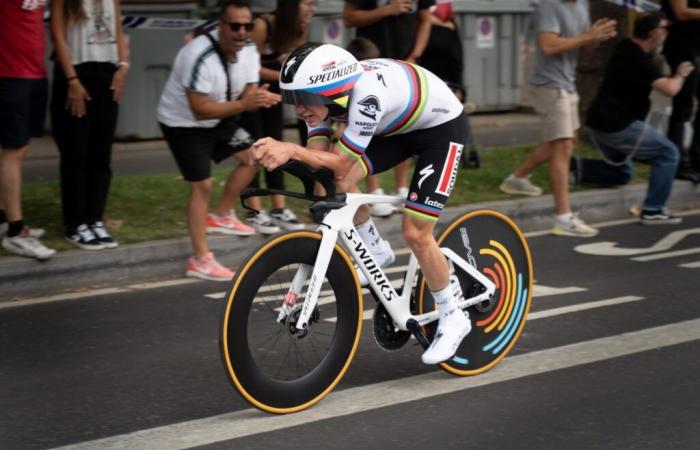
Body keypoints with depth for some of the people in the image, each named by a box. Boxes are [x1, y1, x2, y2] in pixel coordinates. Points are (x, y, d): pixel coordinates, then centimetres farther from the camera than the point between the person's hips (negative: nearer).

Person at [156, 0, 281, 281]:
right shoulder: (200, 56, -33)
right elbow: (200, 110, -33)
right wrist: (243, 104, -41)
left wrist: (261, 99, -31)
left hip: (219, 120, 8)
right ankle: (200, 261, -5)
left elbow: (246, 96, -7)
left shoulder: (248, 52, -9)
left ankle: (221, 217, 27)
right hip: (183, 123, -8)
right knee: (202, 185, -12)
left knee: (252, 158, 10)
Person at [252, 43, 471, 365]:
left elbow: (341, 162, -37)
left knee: (415, 234, -12)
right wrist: (275, 152, -41)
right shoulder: (322, 94, -17)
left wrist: (292, 150, -51)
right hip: (397, 127, 7)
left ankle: (452, 319, 8)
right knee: (339, 183, -17)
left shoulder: (368, 94, -40)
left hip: (441, 127, -7)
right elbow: (318, 155, -22)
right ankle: (375, 253, 9)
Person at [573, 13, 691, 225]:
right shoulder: (639, 60, -18)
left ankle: (575, 167, 5)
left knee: (621, 173, 24)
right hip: (617, 126, -10)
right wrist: (681, 74, -4)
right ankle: (653, 211, -5)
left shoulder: (626, 49, 11)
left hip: (599, 124, 10)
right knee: (668, 153, -2)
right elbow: (670, 89, -25)